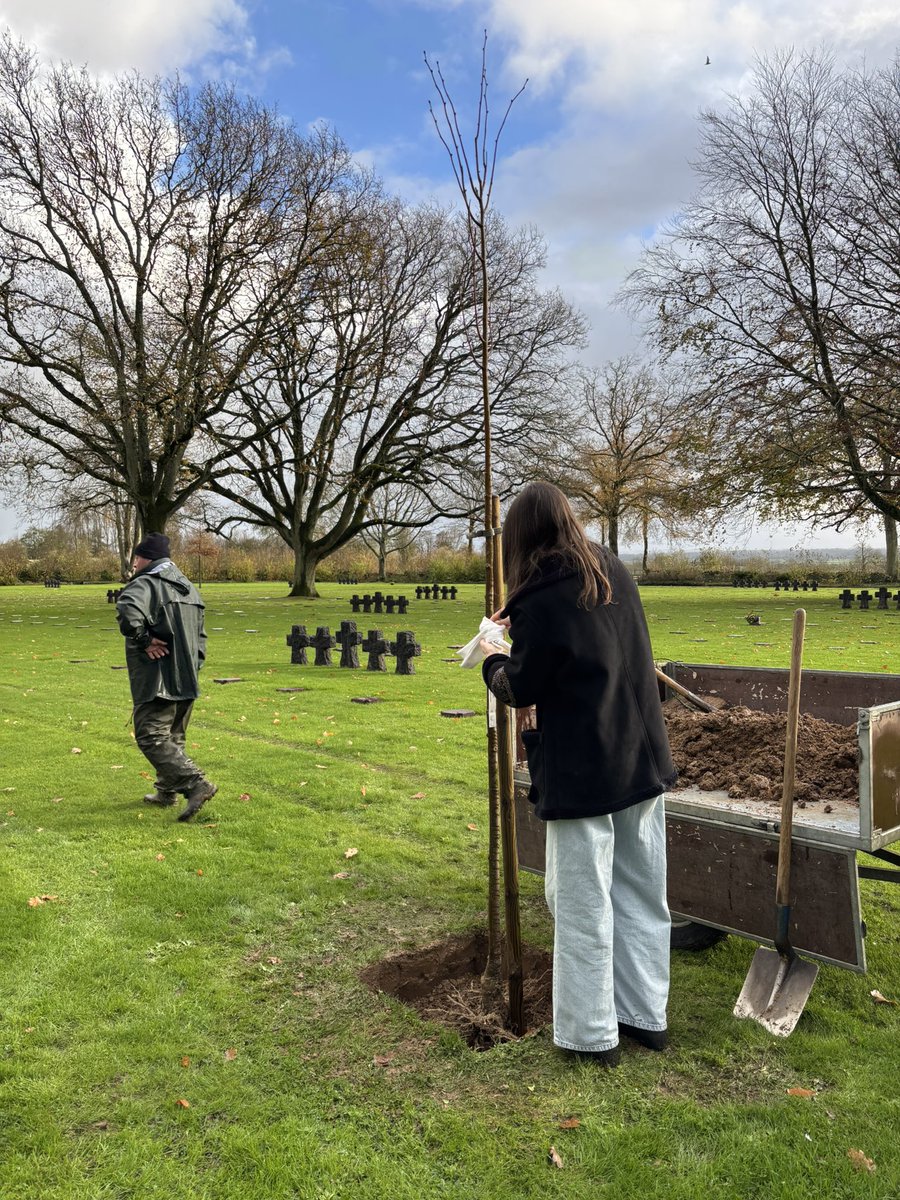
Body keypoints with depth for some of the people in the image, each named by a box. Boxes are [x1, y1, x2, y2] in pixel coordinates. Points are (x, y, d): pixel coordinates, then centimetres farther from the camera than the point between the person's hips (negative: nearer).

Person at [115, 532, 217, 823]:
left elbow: (128, 613, -34)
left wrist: (144, 640, -20)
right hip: (186, 681, 9)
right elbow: (200, 635, 21)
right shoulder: (188, 588, 17)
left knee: (151, 738, -6)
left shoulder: (144, 585, -11)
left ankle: (196, 784, -16)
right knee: (173, 738, 18)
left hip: (156, 682, -9)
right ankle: (167, 792, 27)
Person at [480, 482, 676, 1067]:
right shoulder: (614, 572, 3)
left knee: (584, 902, 8)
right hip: (644, 758, 7)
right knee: (642, 893, 18)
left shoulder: (540, 602, -19)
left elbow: (521, 690, -9)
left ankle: (593, 1034, 22)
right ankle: (646, 1016, 33)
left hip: (582, 772, -7)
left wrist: (494, 658, 10)